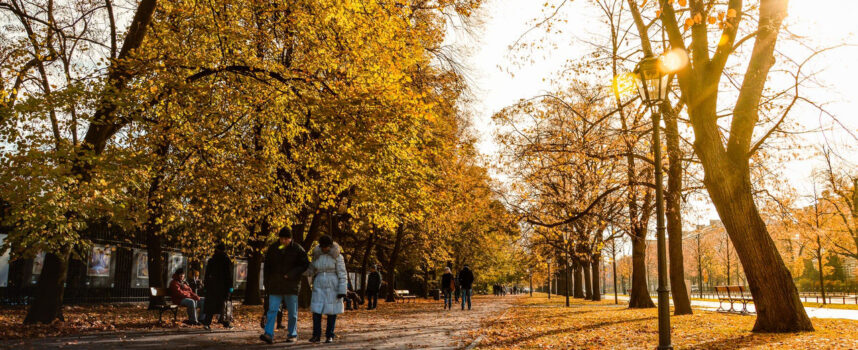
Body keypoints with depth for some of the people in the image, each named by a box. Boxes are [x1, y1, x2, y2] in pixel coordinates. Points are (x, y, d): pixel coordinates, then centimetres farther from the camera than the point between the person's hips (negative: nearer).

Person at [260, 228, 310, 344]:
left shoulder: (297, 249, -4)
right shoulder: (272, 248, 5)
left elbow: (305, 265, -4)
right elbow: (267, 266, 12)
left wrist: (292, 274, -16)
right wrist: (266, 282, 8)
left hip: (291, 285, -2)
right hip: (275, 285, 2)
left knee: (292, 312, 6)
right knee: (272, 310, -7)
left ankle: (292, 334, 16)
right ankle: (269, 334, -11)